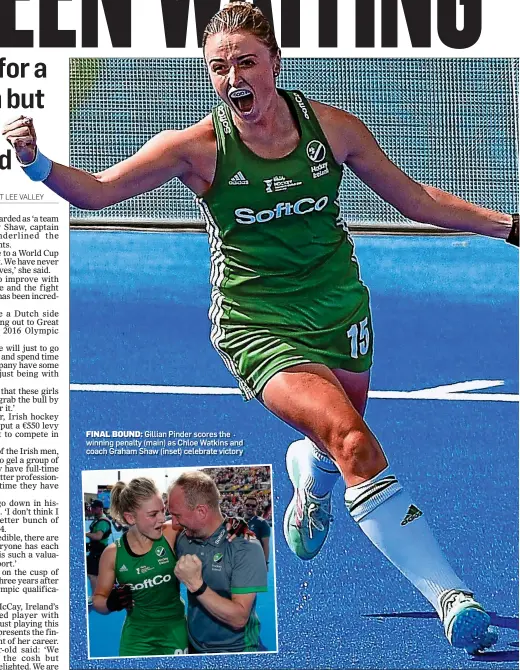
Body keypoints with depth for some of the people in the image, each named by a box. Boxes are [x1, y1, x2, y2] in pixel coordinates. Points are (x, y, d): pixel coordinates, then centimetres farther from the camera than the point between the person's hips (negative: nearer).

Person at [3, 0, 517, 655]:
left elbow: (416, 199, 7)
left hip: (339, 310, 4)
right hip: (257, 326, -4)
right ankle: (449, 595, -26)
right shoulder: (200, 147, -13)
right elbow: (96, 191, -9)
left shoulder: (333, 127, -6)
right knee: (353, 441, -25)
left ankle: (310, 483, 58)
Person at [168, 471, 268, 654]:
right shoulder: (183, 540, -4)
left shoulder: (245, 547, -20)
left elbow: (239, 618, -24)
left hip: (235, 651, -5)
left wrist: (196, 584, -29)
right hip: (195, 648, 5)